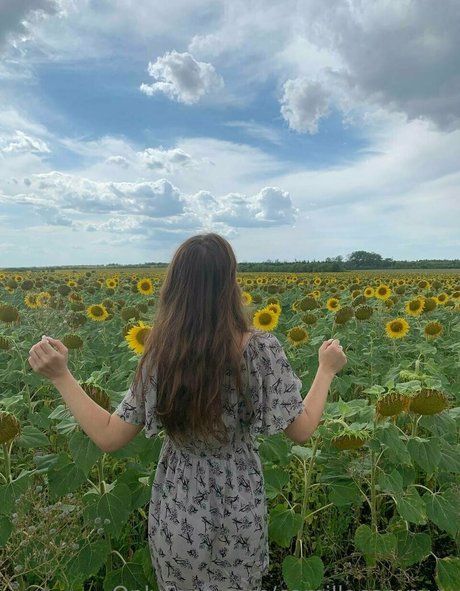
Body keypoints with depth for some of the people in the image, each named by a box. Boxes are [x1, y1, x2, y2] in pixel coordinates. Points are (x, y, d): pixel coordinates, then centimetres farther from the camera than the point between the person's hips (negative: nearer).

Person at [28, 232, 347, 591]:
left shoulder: (160, 356, -19)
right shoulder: (262, 348, -23)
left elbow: (109, 438, -12)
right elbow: (302, 431, -15)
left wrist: (60, 375, -7)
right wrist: (327, 370, -1)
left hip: (177, 513, 1)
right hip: (239, 511, 0)